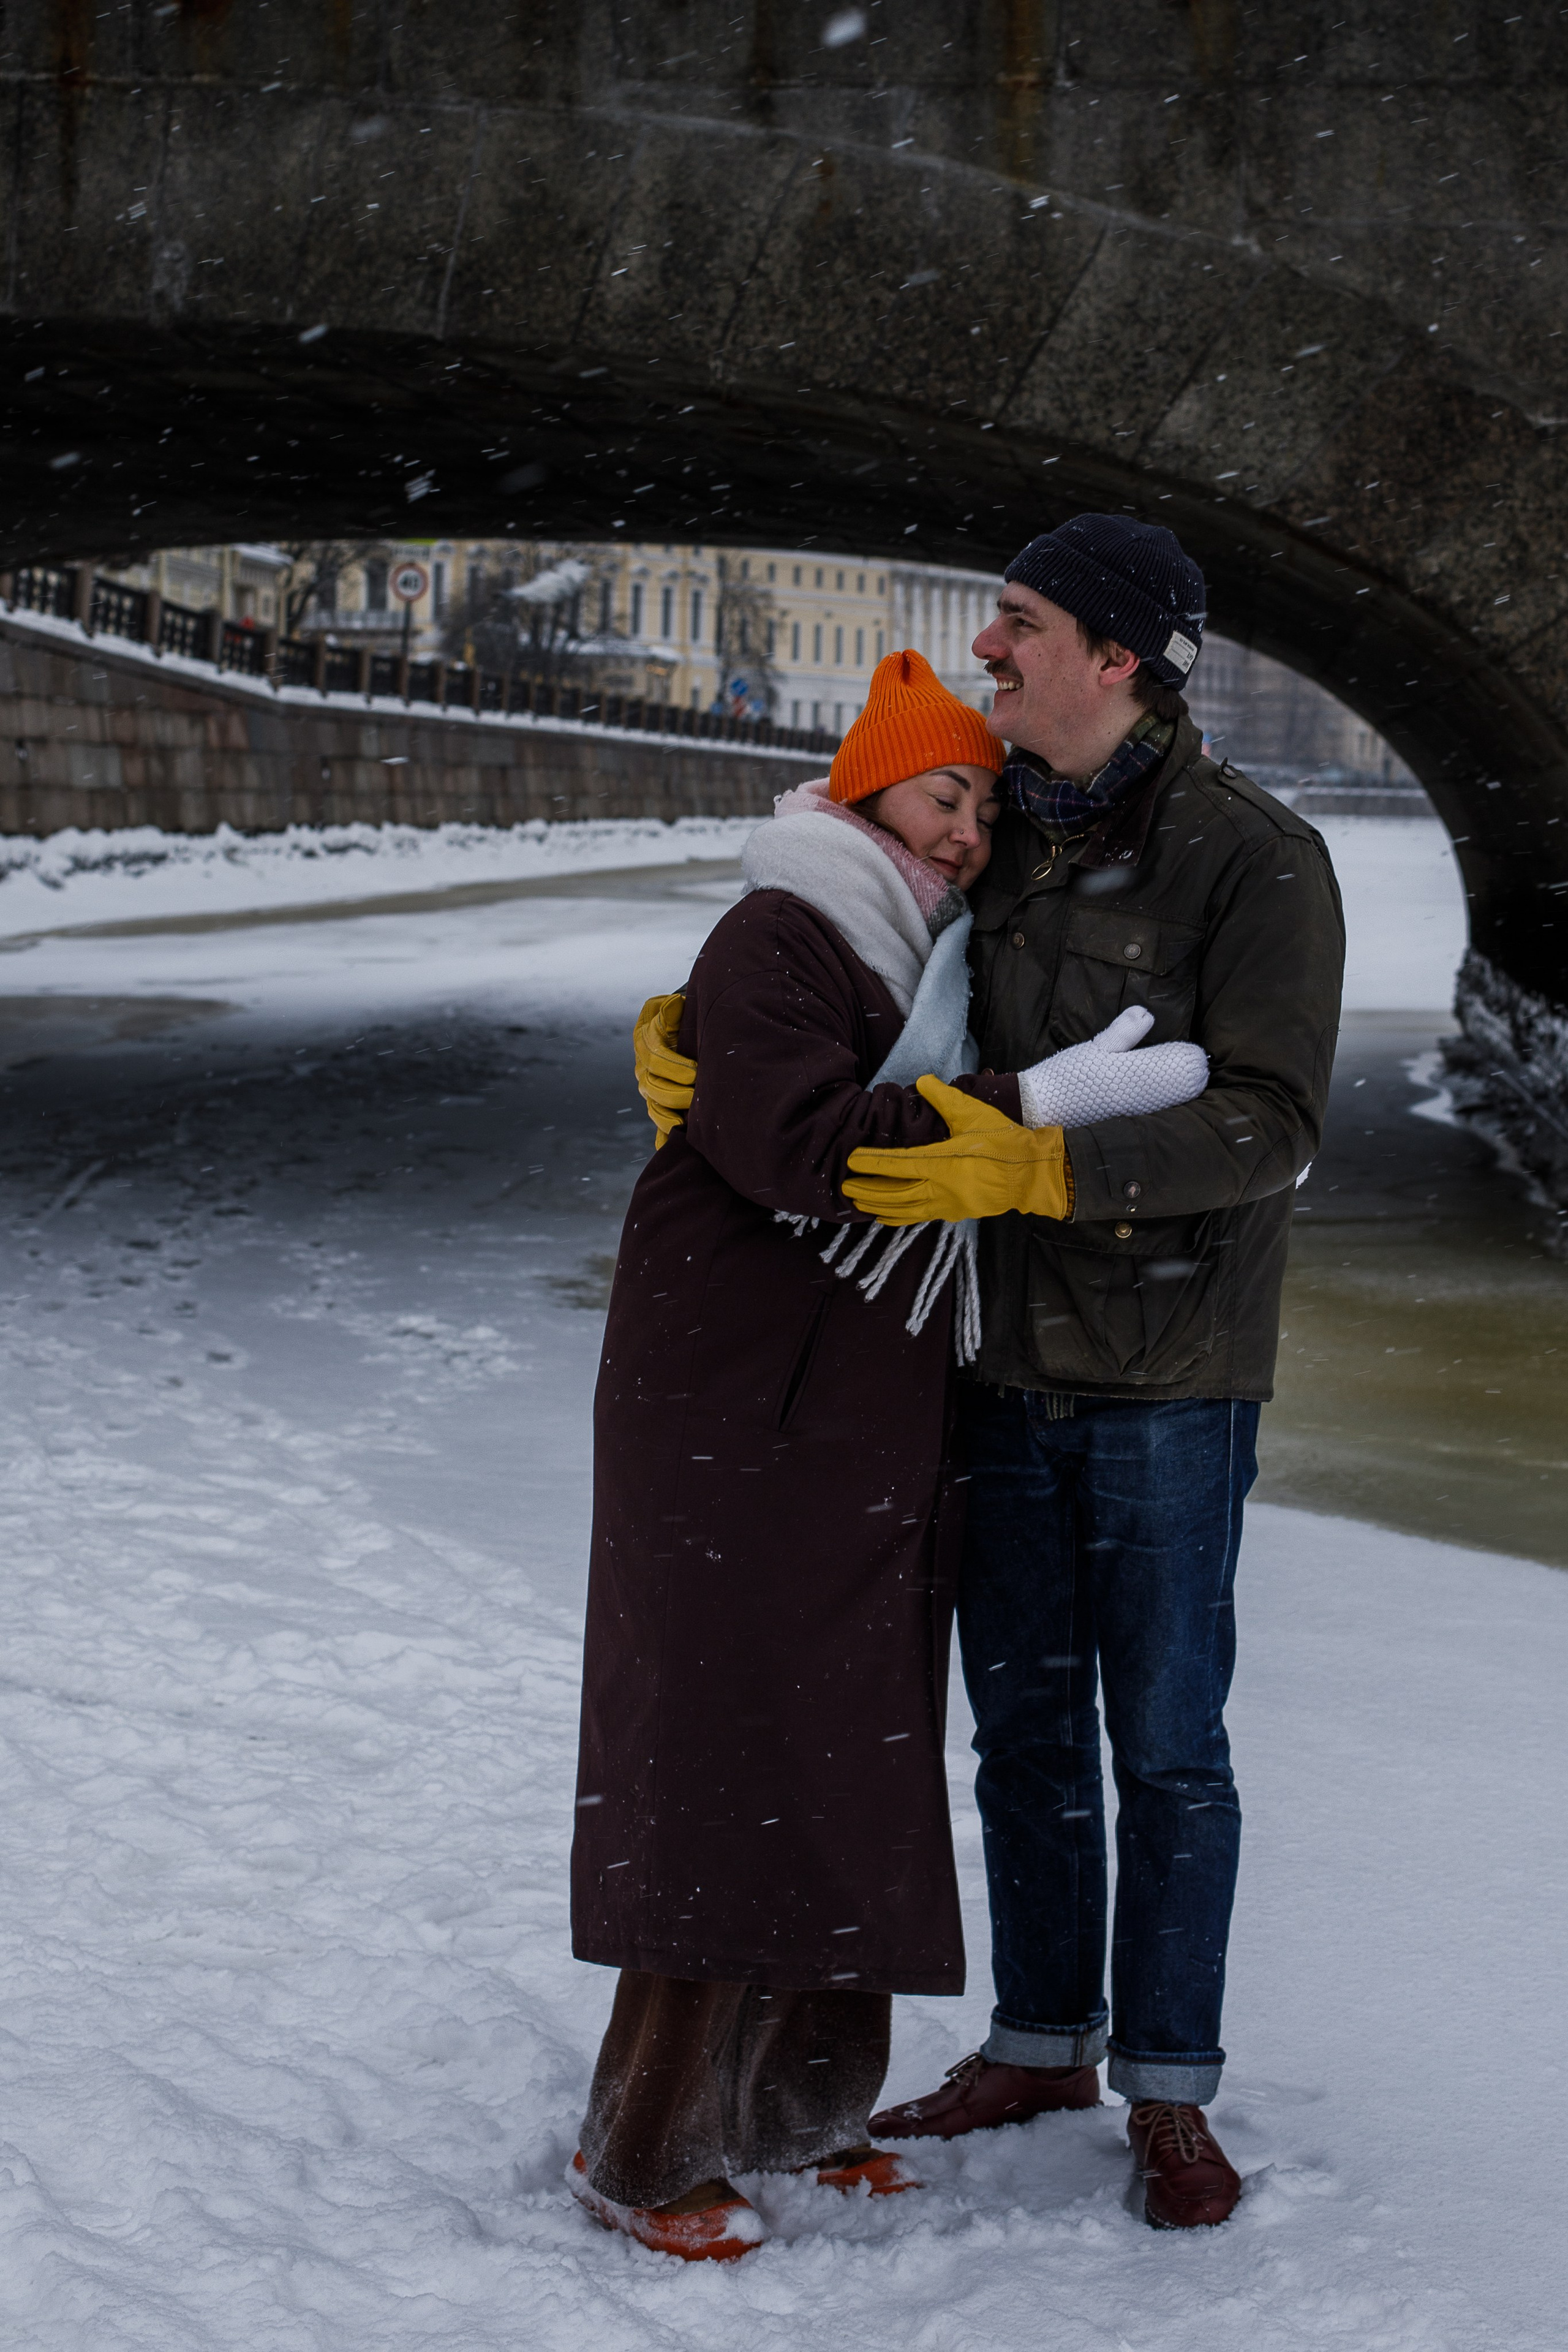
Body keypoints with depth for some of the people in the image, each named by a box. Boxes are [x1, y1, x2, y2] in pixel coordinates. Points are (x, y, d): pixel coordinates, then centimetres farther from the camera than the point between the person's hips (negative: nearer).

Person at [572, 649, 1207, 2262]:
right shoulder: (774, 945, -12)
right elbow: (805, 1147, -28)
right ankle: (641, 2147, 3)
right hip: (741, 1422, -8)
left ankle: (793, 2104, 23)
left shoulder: (938, 961, 14)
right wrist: (1042, 1103, -29)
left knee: (851, 1762, 11)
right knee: (727, 1774, -6)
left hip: (876, 1431, 8)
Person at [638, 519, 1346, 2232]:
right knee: (1023, 1720, 14)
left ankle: (1167, 2090, 19)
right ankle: (1042, 2044, 30)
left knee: (1165, 1740, 4)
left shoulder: (1257, 860, -15)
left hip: (1167, 1375, -5)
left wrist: (1031, 1169, -34)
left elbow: (1265, 1128, -23)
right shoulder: (992, 837, 4)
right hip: (1001, 1352, 6)